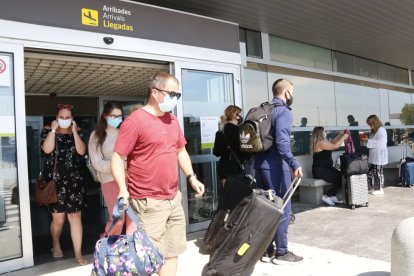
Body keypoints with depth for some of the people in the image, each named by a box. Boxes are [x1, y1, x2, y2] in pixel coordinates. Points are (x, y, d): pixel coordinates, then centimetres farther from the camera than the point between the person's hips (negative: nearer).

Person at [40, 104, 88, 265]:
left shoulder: (78, 131, 5)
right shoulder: (47, 130, 2)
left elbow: (82, 151, -10)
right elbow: (47, 149, -15)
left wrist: (74, 131, -11)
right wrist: (53, 129, -13)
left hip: (75, 181, 1)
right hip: (55, 181, -1)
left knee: (75, 217, 1)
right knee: (58, 219, 4)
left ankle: (78, 254, 9)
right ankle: (56, 245, 34)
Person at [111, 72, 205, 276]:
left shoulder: (172, 120, 10)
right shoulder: (135, 121, -13)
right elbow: (117, 158, -14)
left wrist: (191, 177, 9)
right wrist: (123, 189, -26)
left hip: (174, 199, 8)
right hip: (148, 203, -7)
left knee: (172, 250, 18)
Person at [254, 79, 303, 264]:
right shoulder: (284, 111, -10)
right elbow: (281, 142, -24)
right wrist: (294, 164, -30)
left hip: (260, 165, 8)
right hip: (275, 167, -8)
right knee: (282, 209, 2)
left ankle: (267, 250, 22)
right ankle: (281, 253, 11)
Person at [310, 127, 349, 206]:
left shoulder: (322, 142, 17)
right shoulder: (320, 143, -15)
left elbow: (331, 142, 28)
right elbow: (335, 146, -15)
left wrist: (340, 135, 22)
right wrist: (344, 137, -3)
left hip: (326, 168, 10)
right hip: (320, 170, -10)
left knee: (341, 175, -7)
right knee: (339, 179, -19)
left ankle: (332, 196, 1)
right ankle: (326, 196, -7)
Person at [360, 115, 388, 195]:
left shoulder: (381, 130, -15)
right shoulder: (374, 131, 15)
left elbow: (379, 143, -23)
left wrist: (368, 141, -21)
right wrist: (366, 139, 7)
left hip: (379, 155, -9)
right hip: (373, 155, 9)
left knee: (378, 172, 1)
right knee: (370, 172, 11)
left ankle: (380, 189, 12)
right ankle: (371, 188, 21)